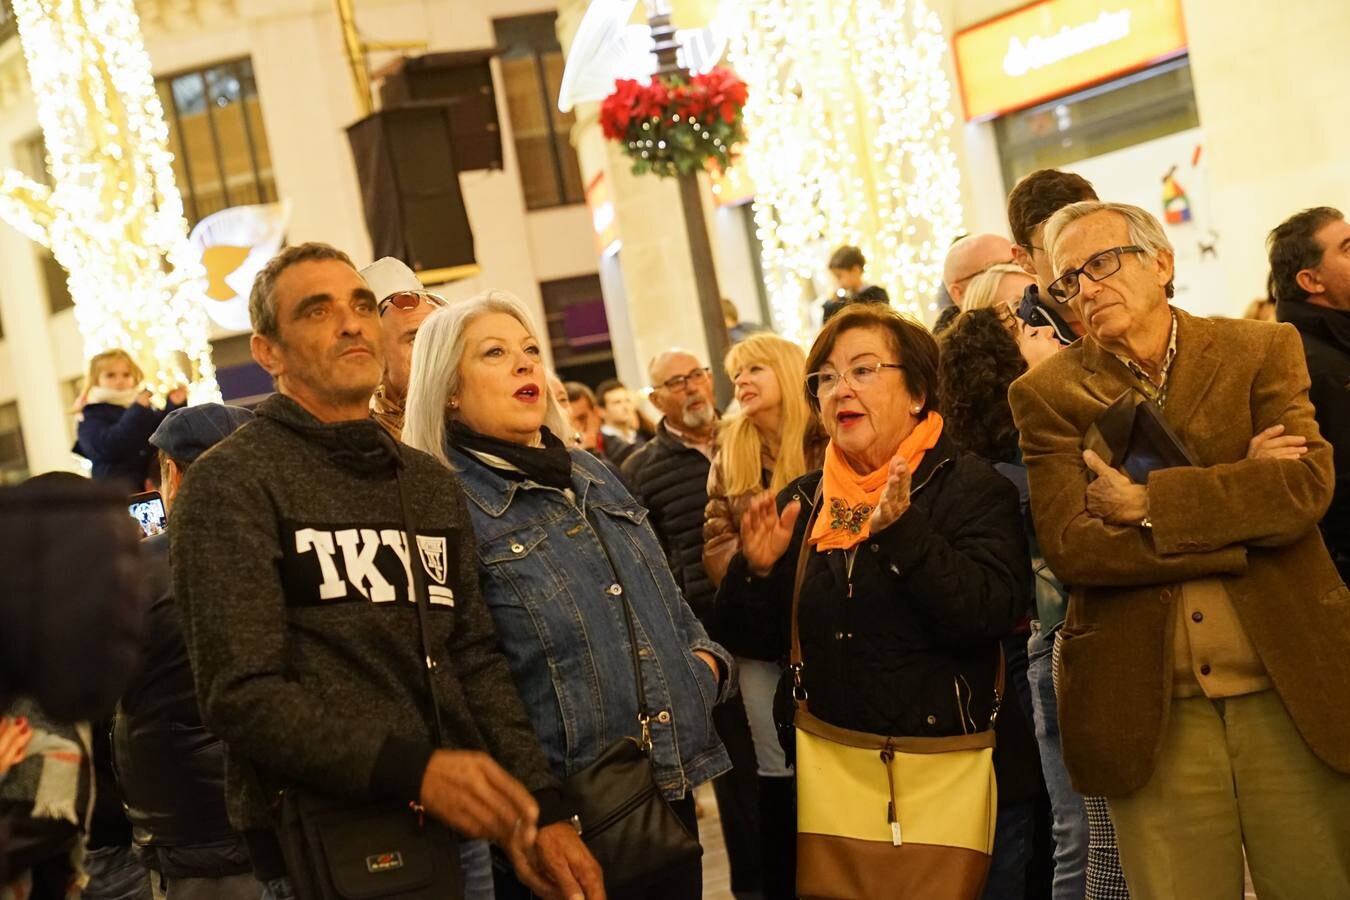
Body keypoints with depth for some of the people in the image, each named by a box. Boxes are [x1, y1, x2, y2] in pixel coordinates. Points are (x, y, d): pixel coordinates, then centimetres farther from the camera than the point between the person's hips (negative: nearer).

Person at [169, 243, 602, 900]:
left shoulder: (431, 485, 13)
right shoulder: (230, 483, -8)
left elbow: (476, 660, 12)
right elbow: (242, 692, -16)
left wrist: (544, 810, 1)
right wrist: (410, 770, -26)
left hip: (456, 832, 6)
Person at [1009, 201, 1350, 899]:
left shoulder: (1262, 352, 4)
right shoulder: (1047, 395, 2)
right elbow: (1069, 546, -11)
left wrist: (1145, 499, -14)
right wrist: (1239, 495, -12)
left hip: (1292, 690, 1)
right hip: (1151, 711, -1)